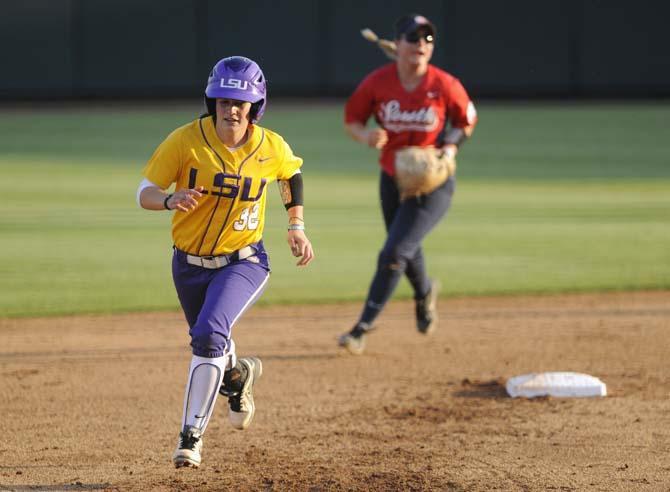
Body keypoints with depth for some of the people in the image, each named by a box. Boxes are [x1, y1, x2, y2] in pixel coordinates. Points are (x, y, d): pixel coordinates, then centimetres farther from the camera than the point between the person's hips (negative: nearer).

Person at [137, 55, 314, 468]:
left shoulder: (272, 148, -10)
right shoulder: (186, 140, -16)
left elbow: (292, 174, 14)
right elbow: (144, 193, -15)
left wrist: (297, 227, 10)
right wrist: (171, 199, -36)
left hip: (244, 262, -2)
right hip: (189, 264, 2)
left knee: (209, 333, -26)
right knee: (209, 342, 21)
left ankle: (192, 437, -20)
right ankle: (238, 374, 59)